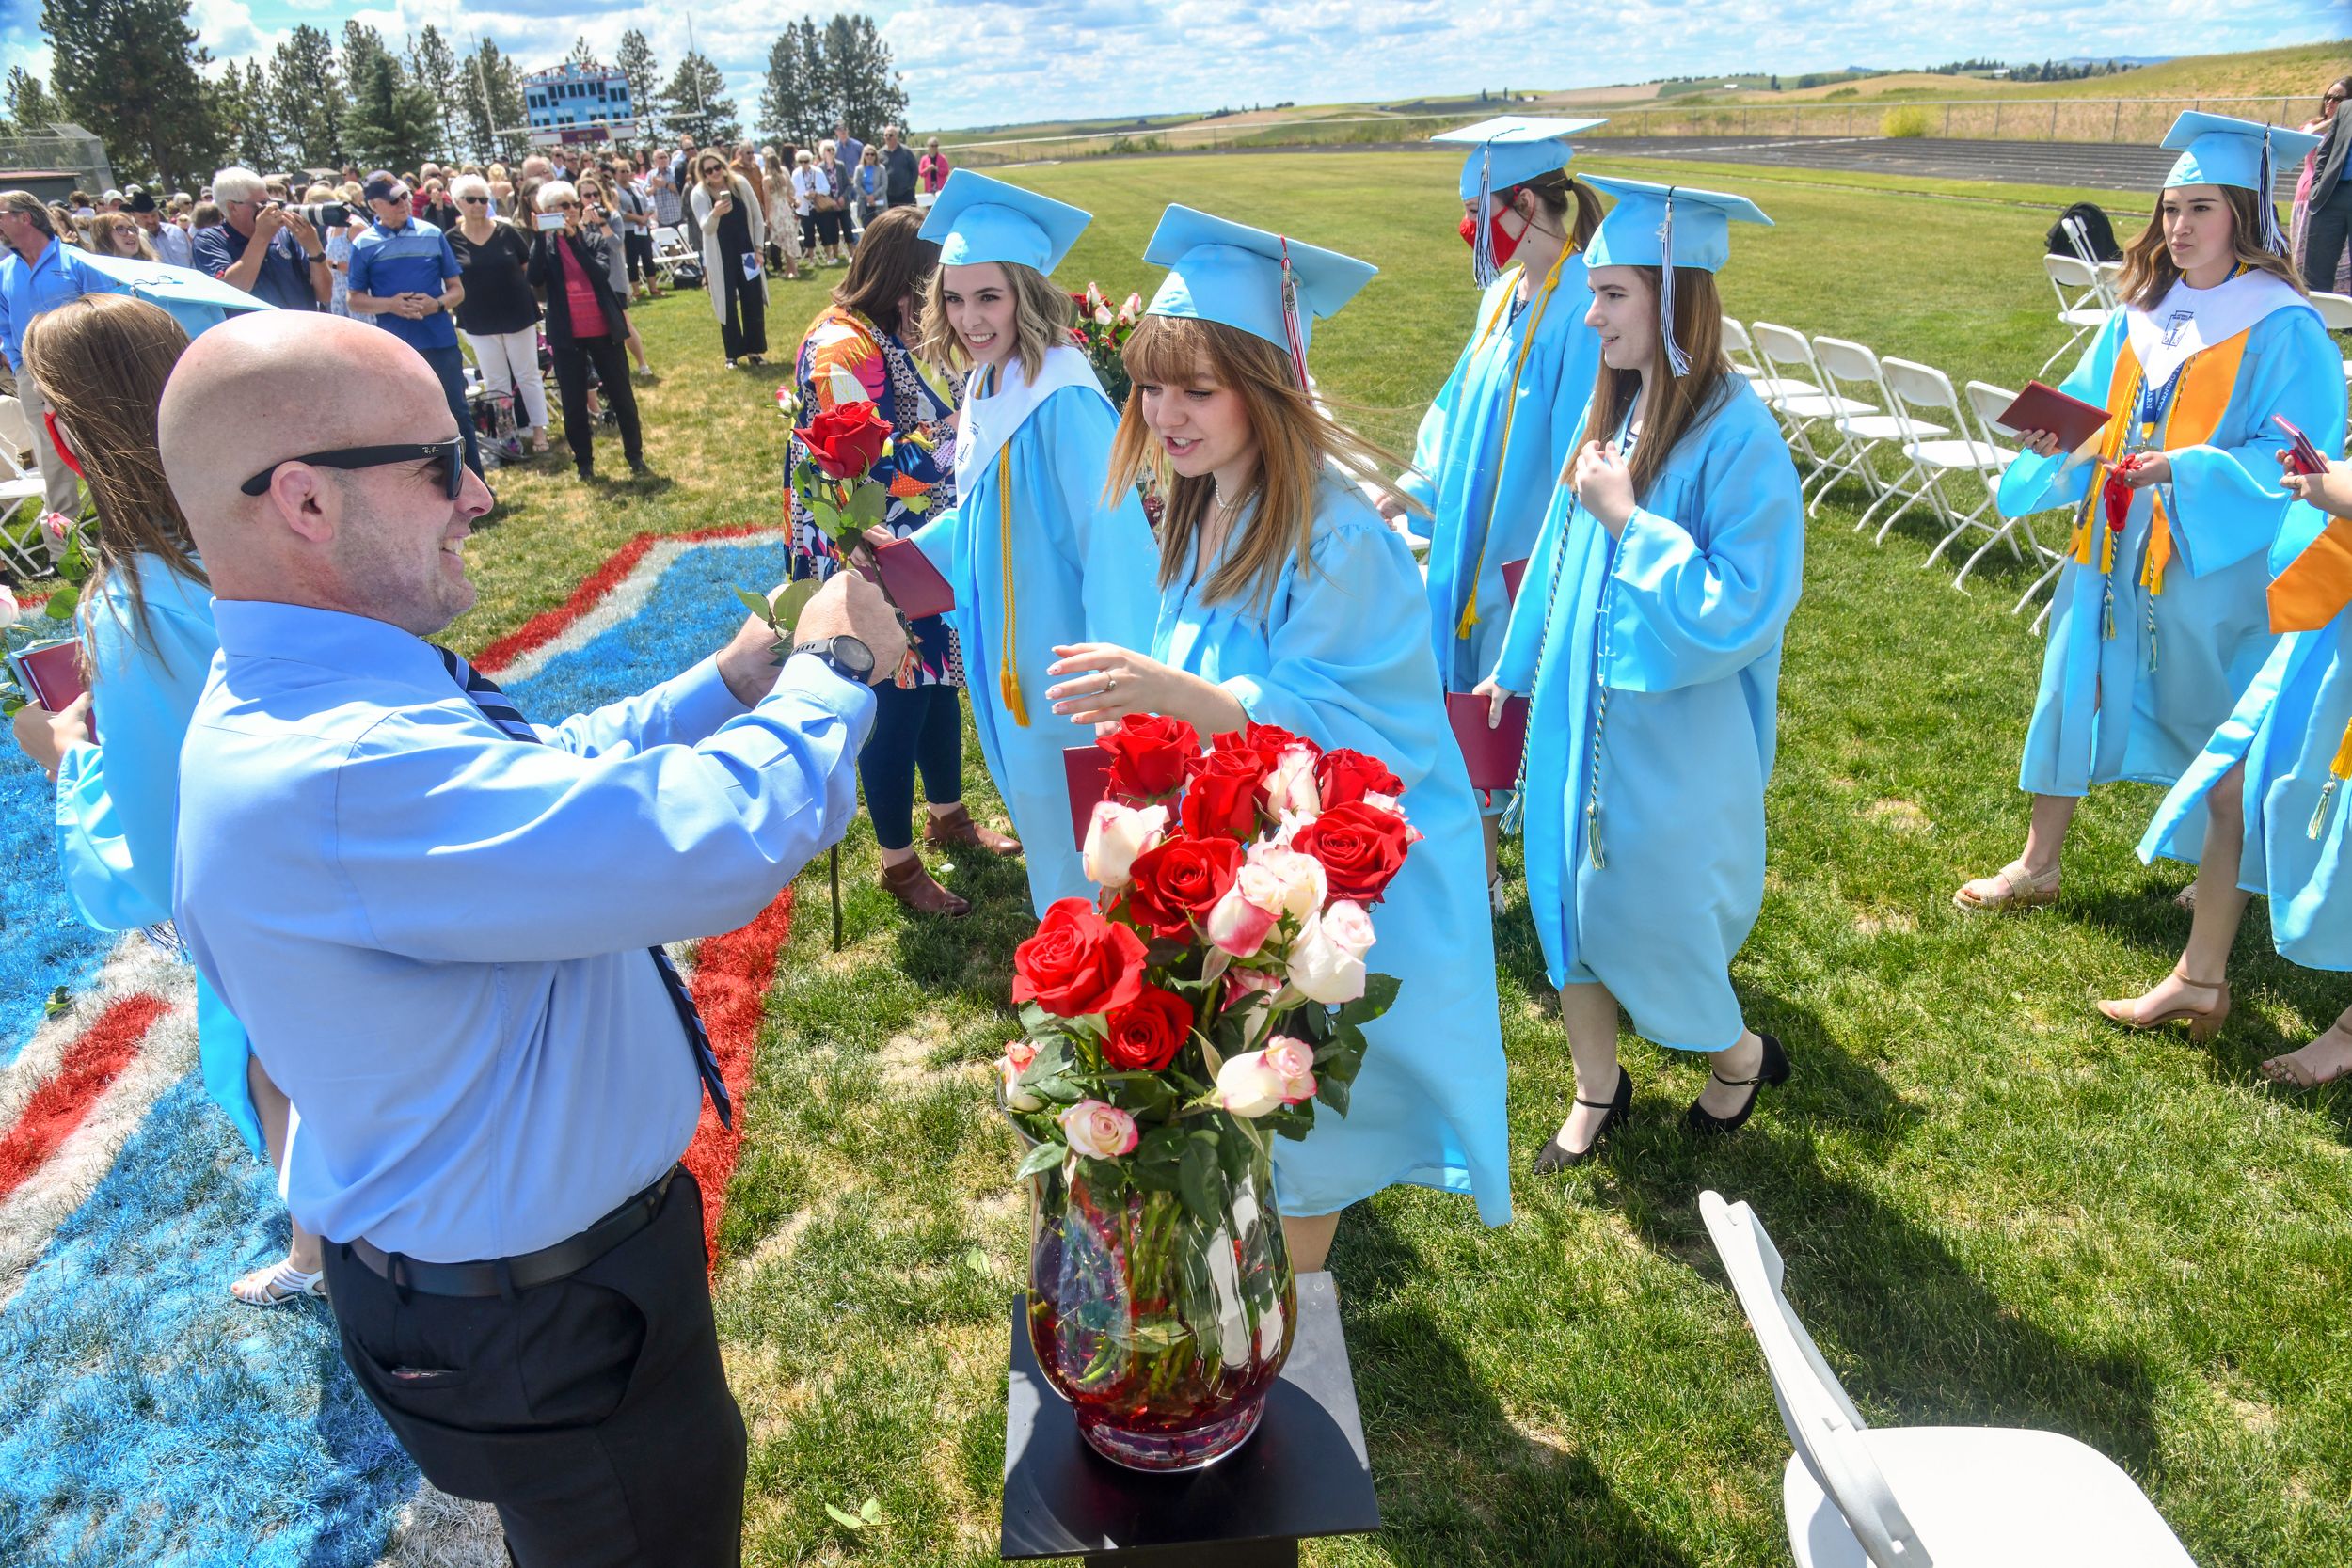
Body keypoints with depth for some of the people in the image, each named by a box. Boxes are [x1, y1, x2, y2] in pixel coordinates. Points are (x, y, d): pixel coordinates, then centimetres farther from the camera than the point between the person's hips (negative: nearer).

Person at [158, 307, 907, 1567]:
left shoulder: (301, 698, -2)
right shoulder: (329, 778, -38)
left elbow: (560, 771, 10)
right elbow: (727, 841, -39)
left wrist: (738, 679, -1)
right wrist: (833, 668, -21)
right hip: (539, 1331, -10)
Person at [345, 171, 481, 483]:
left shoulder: (432, 235, 3)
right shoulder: (364, 245, 1)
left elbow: (457, 289, 6)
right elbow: (355, 300, 4)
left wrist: (438, 303, -15)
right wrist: (389, 304, -14)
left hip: (441, 341, 0)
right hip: (394, 348, 0)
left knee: (458, 415, 3)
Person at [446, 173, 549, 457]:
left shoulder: (507, 231, -5)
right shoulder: (451, 240, -5)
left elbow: (529, 267, 3)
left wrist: (510, 287, 0)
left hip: (518, 315, -1)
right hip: (479, 322, 1)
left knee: (528, 375, 7)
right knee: (496, 382, 8)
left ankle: (538, 429, 15)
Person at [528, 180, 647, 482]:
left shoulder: (595, 240, 5)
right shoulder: (544, 245, 3)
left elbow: (601, 273, -14)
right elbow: (534, 280, -15)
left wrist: (574, 239, -18)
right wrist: (540, 237, -19)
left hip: (604, 331, 1)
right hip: (567, 336, 0)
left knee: (622, 397, 6)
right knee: (573, 403, 6)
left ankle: (635, 457, 20)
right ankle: (584, 463, 19)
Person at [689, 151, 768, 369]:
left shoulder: (740, 183, -6)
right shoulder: (699, 194, -11)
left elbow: (758, 218, 3)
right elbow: (706, 227, -23)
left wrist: (758, 248, -1)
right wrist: (715, 214, -44)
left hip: (746, 253, 2)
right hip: (720, 258, -2)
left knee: (753, 302, 5)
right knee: (728, 305, 2)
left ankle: (754, 349, 18)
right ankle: (732, 353, 11)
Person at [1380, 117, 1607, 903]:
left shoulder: (1581, 302, -19)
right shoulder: (1506, 289, 7)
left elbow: (1579, 443, -21)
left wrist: (1538, 554, -20)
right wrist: (1412, 486, 9)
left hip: (1534, 549, -8)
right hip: (1475, 539, 9)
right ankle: (1481, 863, 31)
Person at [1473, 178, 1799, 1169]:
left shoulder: (1736, 435, -19)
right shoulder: (1614, 405, 2)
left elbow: (1744, 607, -22)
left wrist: (1629, 519, -23)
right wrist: (1515, 667, 19)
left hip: (1670, 729, -7)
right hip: (1578, 706, 7)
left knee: (1640, 919, 5)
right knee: (1567, 892, 13)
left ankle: (1740, 1054, 35)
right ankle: (1597, 1089, 33)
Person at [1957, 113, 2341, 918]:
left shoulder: (2281, 326, -12)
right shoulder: (2143, 309, 5)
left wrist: (2187, 470, -26)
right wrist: (2058, 436, -8)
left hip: (2212, 552, -6)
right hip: (2113, 540, 6)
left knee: (2209, 711, 8)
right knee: (2071, 688, 9)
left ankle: (2227, 875, 31)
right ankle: (2038, 865, 22)